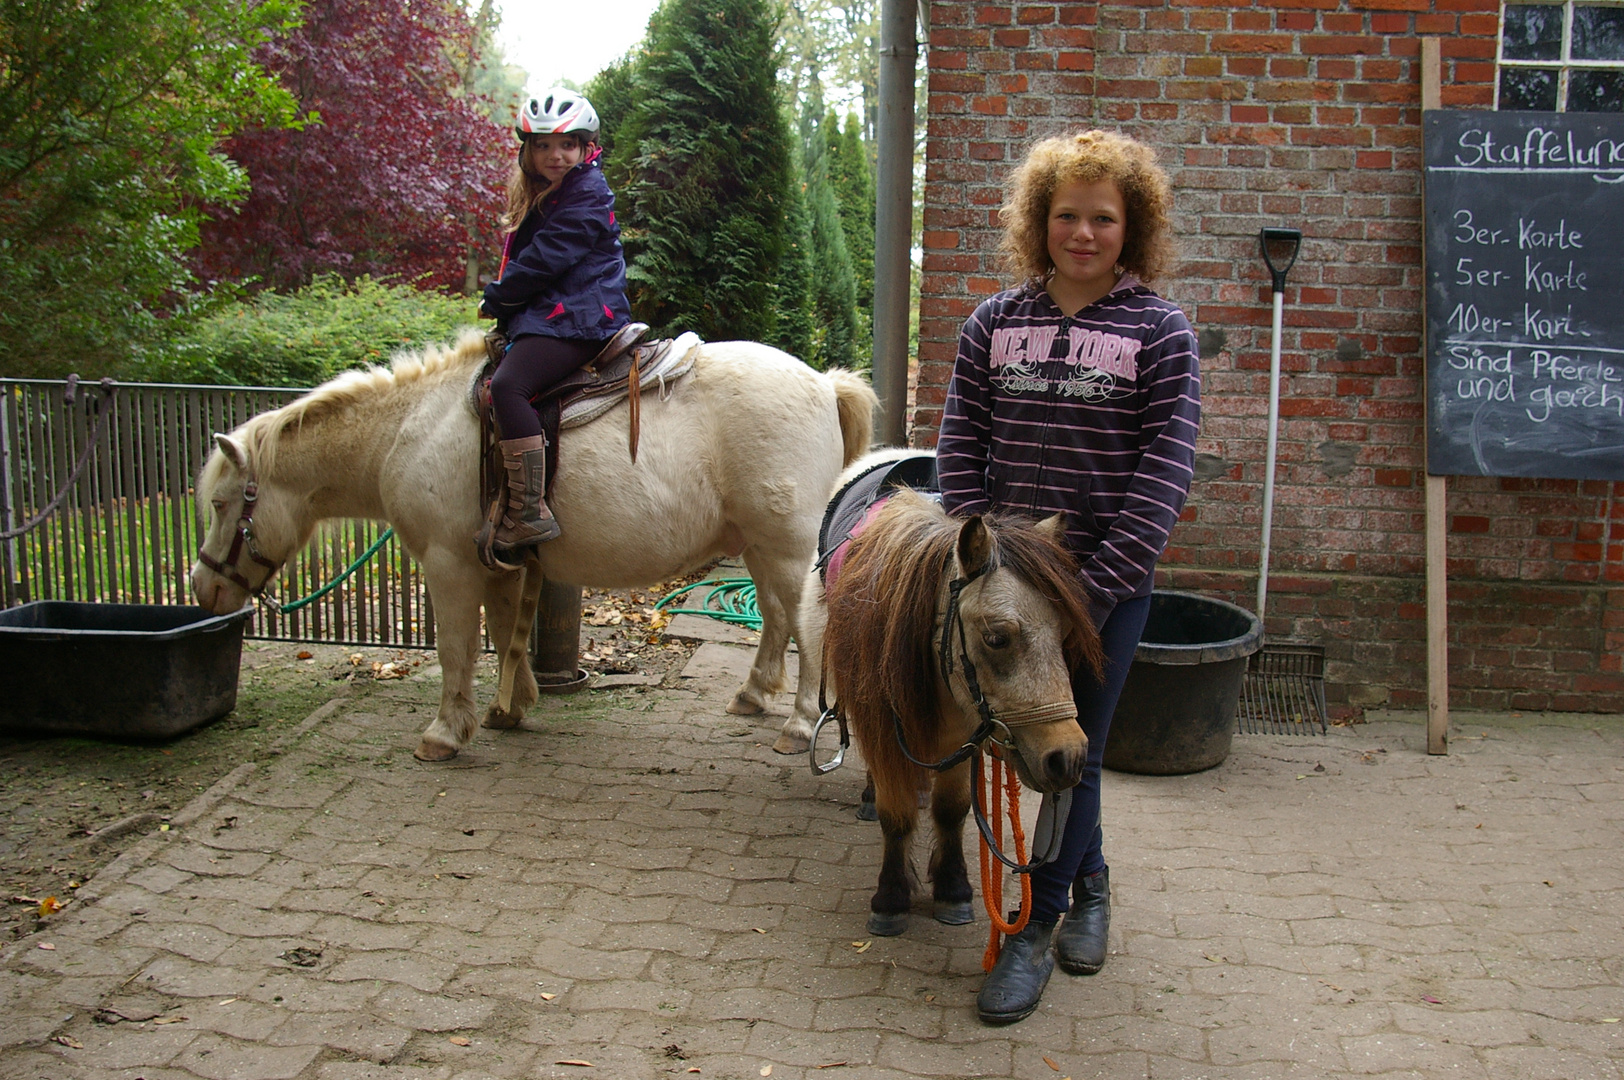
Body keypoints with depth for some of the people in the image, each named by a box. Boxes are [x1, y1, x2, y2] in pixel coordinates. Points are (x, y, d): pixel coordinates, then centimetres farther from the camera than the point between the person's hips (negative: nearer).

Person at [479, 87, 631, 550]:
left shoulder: (587, 195, -11)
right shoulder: (538, 195, 21)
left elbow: (543, 261, -16)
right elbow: (523, 259, 26)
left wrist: (495, 299, -4)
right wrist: (501, 303, 8)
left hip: (578, 320, -11)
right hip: (545, 316, 11)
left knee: (508, 385, -29)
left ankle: (530, 512, -33)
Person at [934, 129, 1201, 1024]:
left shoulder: (1160, 332, -5)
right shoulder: (995, 321, 4)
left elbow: (1164, 478, -10)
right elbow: (960, 450, 4)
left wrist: (1091, 589, -16)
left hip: (1107, 583, -3)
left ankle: (1036, 925, 19)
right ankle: (1089, 880, 39)